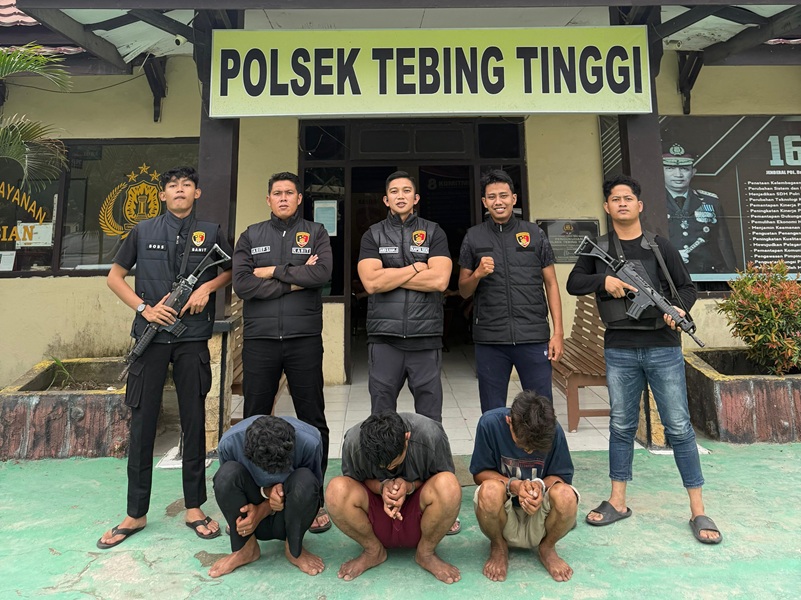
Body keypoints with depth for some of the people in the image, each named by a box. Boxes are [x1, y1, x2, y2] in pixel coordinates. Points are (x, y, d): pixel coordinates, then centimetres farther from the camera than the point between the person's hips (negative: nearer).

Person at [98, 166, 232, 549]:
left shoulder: (211, 233, 7)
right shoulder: (142, 232, 8)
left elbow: (231, 271, 14)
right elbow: (115, 276, 11)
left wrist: (208, 287, -6)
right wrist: (144, 308, -4)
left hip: (193, 339, 0)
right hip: (151, 336, 0)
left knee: (194, 422, 5)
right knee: (142, 423, 4)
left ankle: (194, 507, 18)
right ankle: (136, 513, 18)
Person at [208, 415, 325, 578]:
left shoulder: (309, 441, -27)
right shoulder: (230, 442, -24)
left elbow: (312, 487, -11)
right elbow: (227, 484, -7)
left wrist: (263, 510, -22)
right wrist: (265, 491, -27)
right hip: (251, 515, 1)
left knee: (305, 479, -33)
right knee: (227, 473, -28)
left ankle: (294, 550, -6)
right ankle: (246, 548, -5)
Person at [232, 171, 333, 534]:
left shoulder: (315, 234, 9)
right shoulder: (251, 236, 12)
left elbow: (322, 274, -11)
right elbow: (241, 284, -4)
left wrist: (273, 271, -7)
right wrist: (295, 280, -8)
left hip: (304, 340, -1)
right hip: (259, 341, 2)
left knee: (313, 421, 5)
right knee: (254, 421, 9)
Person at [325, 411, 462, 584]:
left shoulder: (430, 435, -22)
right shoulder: (353, 441, -20)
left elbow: (444, 484, -7)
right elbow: (353, 481, -2)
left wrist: (410, 486, -26)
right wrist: (382, 486, -23)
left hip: (418, 518, -1)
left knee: (449, 486, -33)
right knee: (336, 490, -29)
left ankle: (426, 553, -4)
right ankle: (373, 551, -1)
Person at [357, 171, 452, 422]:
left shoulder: (434, 233, 6)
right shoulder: (373, 235, 7)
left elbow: (439, 280, -9)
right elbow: (371, 282, -9)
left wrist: (389, 276, -6)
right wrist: (416, 268, -6)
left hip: (426, 338, 0)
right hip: (384, 338, 1)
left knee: (430, 419, 7)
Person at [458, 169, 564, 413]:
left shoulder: (535, 234, 7)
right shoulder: (473, 237, 7)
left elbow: (551, 284, 6)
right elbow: (464, 291, 10)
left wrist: (558, 332, -1)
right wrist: (477, 274, -12)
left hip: (534, 338, 0)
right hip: (489, 340, 1)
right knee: (492, 413, 10)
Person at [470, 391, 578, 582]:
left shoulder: (554, 431, -16)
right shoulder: (490, 423, -21)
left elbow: (561, 477, -3)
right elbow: (479, 473, -10)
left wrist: (541, 485, -26)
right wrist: (513, 485, -28)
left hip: (539, 523, 1)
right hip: (503, 517, -1)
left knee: (566, 496, -32)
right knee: (490, 490, -35)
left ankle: (547, 548, 3)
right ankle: (498, 547, 0)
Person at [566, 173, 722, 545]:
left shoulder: (660, 247, 4)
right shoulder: (597, 250, 7)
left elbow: (687, 287, 6)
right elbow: (573, 283, 5)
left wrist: (680, 308, -15)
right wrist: (604, 281, -13)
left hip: (663, 349, -1)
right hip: (619, 351, 1)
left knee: (678, 427, 3)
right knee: (621, 426, 9)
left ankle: (698, 511, 16)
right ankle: (617, 502, 21)